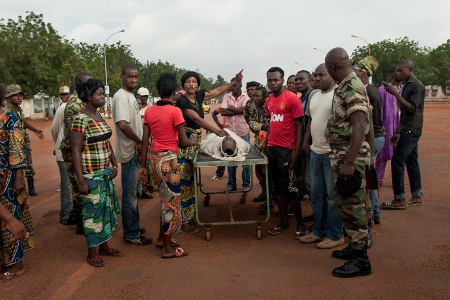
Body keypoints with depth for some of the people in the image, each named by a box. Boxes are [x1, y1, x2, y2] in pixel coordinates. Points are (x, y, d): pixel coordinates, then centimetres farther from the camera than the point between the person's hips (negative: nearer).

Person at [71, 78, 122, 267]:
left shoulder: (100, 116, 8)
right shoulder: (80, 119, -16)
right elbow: (76, 151, -17)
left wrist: (114, 164, 13)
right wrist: (81, 180, -19)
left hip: (106, 172, 8)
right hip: (91, 175, -8)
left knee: (107, 208, 15)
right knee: (93, 210, 3)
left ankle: (104, 246, 32)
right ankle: (92, 253, 19)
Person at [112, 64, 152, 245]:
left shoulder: (130, 95, 14)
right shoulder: (121, 97, -16)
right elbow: (122, 124, -27)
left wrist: (139, 143, -5)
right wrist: (140, 142, -15)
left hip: (135, 151, 10)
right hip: (130, 151, -10)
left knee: (133, 192, 19)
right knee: (130, 195, 0)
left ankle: (132, 227, 33)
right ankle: (131, 234, 11)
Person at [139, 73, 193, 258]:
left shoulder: (149, 111, 5)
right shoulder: (175, 111, -12)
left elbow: (145, 141, 5)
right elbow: (184, 142, -12)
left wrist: (143, 166, 10)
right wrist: (194, 143, 11)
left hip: (154, 158, 7)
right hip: (168, 159, -7)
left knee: (165, 199, 21)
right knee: (171, 202, 5)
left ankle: (162, 238, 33)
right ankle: (168, 249, 15)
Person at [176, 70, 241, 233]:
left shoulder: (199, 95, 7)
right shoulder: (181, 101, -15)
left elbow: (217, 91, 19)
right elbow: (196, 119, -26)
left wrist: (236, 81, 17)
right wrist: (216, 130, -35)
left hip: (195, 141, 8)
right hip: (184, 143, -8)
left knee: (191, 179, 14)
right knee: (183, 181, -4)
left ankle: (189, 213, 26)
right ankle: (183, 221, 3)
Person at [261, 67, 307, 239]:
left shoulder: (292, 98, -10)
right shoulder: (269, 101, 11)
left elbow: (299, 126, -10)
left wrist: (297, 151, -15)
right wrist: (265, 142, 14)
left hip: (286, 149, -7)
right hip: (272, 148, 7)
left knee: (289, 187, -2)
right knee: (278, 186, 11)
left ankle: (300, 224, 12)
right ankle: (283, 222, 22)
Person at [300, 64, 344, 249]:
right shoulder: (313, 95, 13)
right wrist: (306, 142, 14)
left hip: (332, 152, -8)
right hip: (315, 151, 8)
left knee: (333, 194, 2)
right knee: (316, 193, 15)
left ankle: (335, 235, 16)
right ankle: (319, 230, 28)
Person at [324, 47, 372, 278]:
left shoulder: (352, 87, -17)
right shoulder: (344, 86, 12)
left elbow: (359, 127, -24)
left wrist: (349, 163, -27)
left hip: (350, 155, -10)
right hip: (340, 153, 10)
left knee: (353, 205, -1)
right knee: (346, 204, 17)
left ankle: (360, 260, 10)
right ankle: (354, 247, 31)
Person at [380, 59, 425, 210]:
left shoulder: (417, 85, -10)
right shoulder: (407, 86, 18)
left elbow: (411, 108, -19)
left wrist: (395, 94, -22)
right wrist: (397, 132, 21)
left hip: (411, 130, -9)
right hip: (408, 131, 9)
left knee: (397, 161, -12)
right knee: (411, 162, 11)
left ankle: (399, 199, -7)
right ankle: (417, 197, 18)